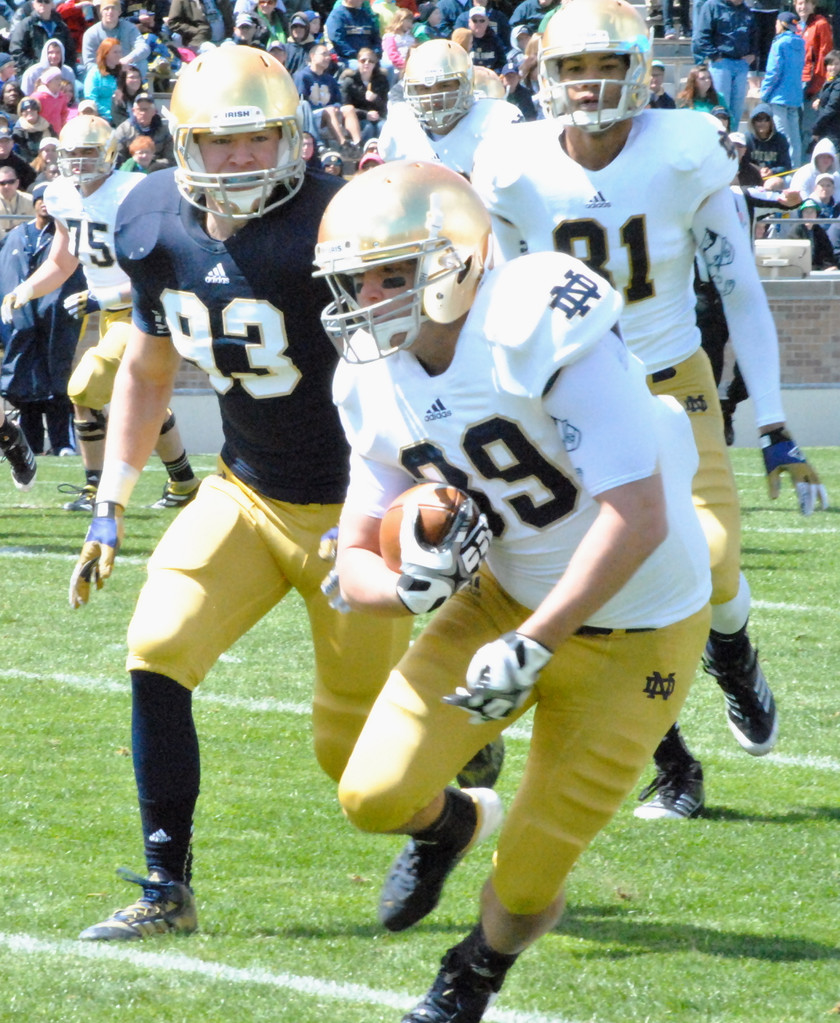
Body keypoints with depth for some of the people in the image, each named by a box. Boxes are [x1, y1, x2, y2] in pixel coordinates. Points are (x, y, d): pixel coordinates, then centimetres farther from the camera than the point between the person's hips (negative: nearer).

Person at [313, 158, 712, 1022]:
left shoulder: (542, 331, -29)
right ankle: (450, 823, 31)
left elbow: (638, 519, -32)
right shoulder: (380, 387, -6)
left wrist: (532, 646, -30)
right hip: (507, 594, 6)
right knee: (374, 795, -7)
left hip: (634, 633, -6)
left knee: (528, 880, -1)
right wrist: (409, 585, -25)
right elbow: (355, 562, 0)